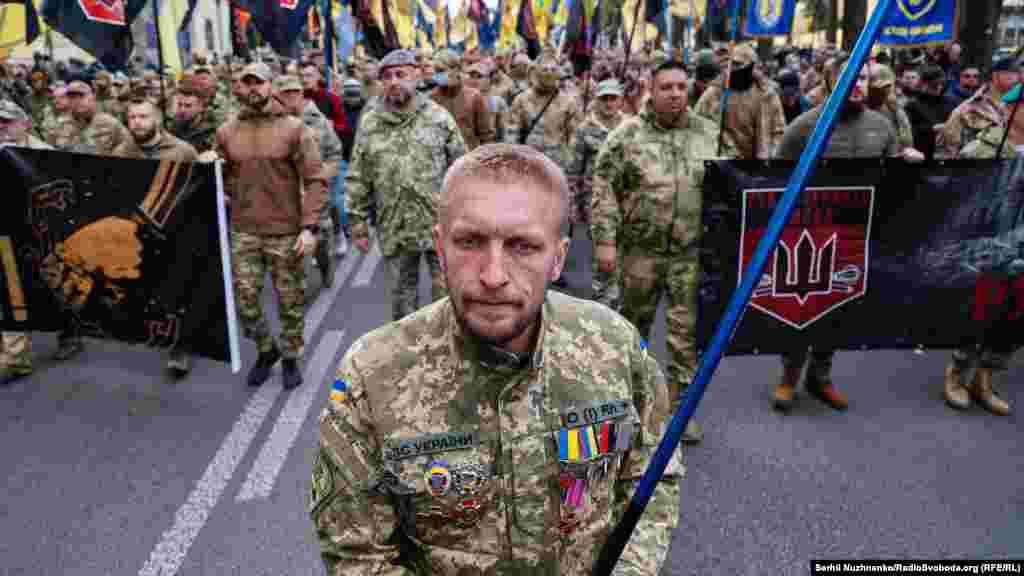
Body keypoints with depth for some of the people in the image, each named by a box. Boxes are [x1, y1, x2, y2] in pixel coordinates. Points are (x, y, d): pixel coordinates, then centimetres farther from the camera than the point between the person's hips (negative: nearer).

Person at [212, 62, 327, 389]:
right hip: (244, 231, 3)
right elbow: (220, 176, 18)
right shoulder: (226, 131, 5)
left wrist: (310, 226, -15)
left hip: (286, 231, -3)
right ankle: (266, 350, 30)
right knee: (244, 300, 5)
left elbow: (314, 180, -8)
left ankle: (290, 358, 27)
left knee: (290, 301, 8)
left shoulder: (293, 128, -5)